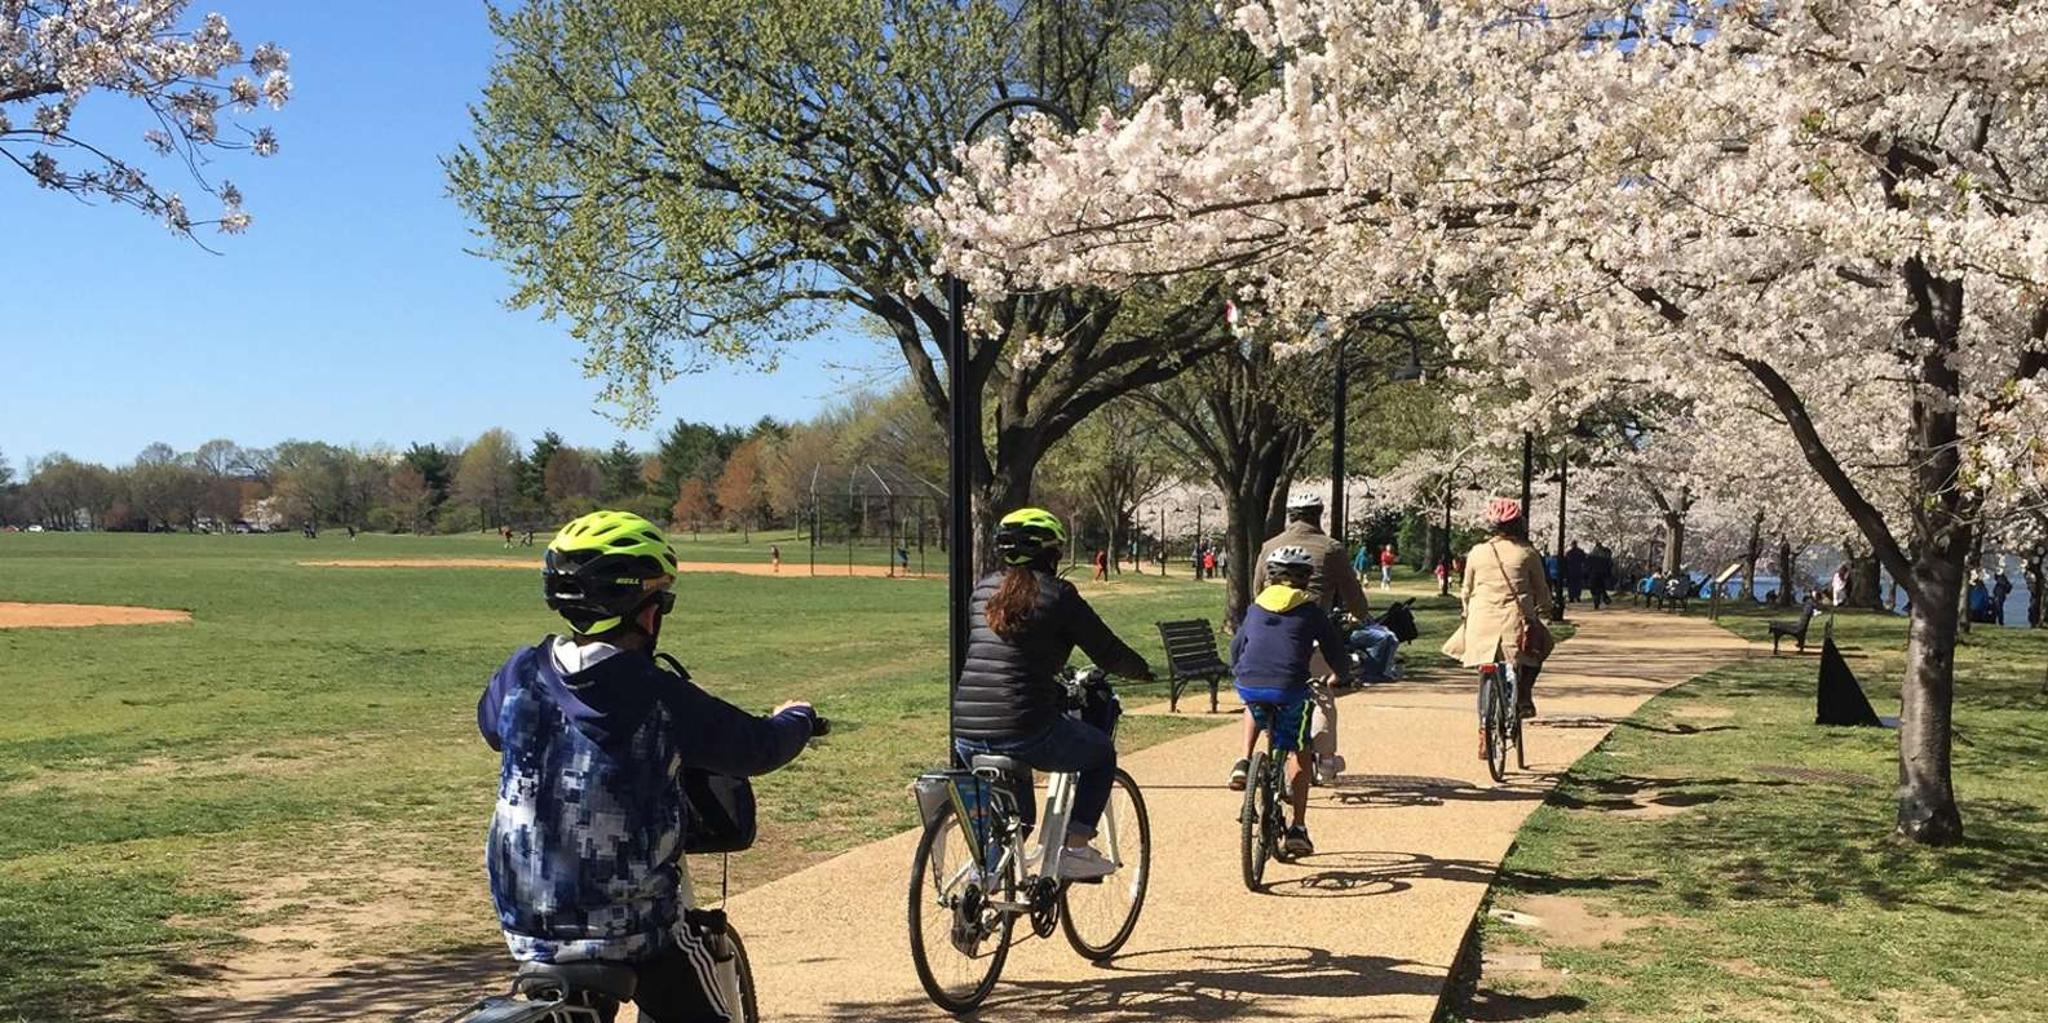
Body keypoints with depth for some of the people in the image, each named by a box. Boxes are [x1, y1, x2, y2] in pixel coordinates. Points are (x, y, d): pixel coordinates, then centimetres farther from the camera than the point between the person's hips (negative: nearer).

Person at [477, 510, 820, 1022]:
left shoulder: (520, 675, -5)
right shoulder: (663, 700, -18)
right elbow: (758, 748, -5)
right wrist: (796, 718, 17)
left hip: (526, 925, 5)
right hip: (633, 931, -5)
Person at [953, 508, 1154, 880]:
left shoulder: (982, 589, 13)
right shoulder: (1057, 594, -3)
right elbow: (1108, 653, 2)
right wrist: (1142, 669, 24)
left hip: (965, 737, 6)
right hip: (1025, 733, -6)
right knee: (1102, 753, 22)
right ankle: (1075, 849, 14)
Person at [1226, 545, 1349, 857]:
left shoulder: (1257, 606, 21)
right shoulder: (1310, 609, 12)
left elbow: (1236, 646, 31)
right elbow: (1336, 653, 15)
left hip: (1248, 686, 3)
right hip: (1289, 689, -3)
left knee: (1256, 710, 39)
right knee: (1300, 751, 16)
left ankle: (1244, 764, 18)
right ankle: (1297, 829, 12)